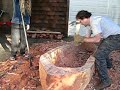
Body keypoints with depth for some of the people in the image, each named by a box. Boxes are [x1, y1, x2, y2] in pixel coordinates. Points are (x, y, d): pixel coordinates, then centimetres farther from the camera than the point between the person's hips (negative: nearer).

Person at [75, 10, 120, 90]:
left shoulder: (94, 21, -19)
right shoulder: (93, 21, 13)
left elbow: (97, 39, -26)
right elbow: (87, 36, 20)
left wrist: (83, 39, -16)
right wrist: (80, 39, 6)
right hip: (114, 36, 11)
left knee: (99, 55, -16)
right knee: (102, 49, 30)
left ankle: (105, 81, -8)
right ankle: (108, 64, 55)